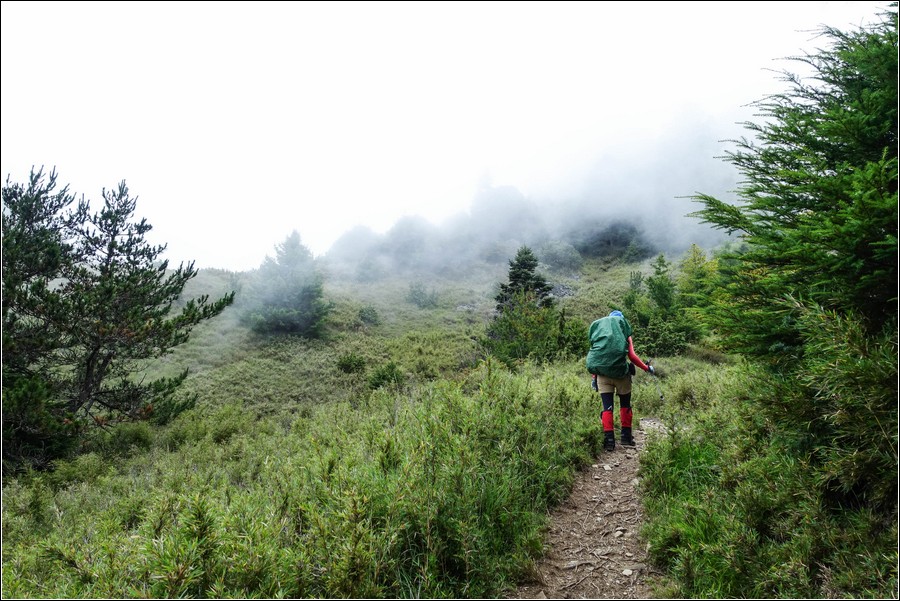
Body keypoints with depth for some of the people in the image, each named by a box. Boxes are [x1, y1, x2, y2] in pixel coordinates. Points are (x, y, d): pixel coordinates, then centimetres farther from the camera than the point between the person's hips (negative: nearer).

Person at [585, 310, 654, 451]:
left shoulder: (596, 325, 15)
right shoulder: (623, 323, 6)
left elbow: (594, 356, 10)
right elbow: (632, 355, -2)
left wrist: (593, 377, 14)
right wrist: (647, 368, 10)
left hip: (602, 372, 2)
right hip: (620, 370, -2)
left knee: (607, 406, 6)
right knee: (625, 404, 16)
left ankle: (609, 439, 0)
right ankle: (626, 436, 20)